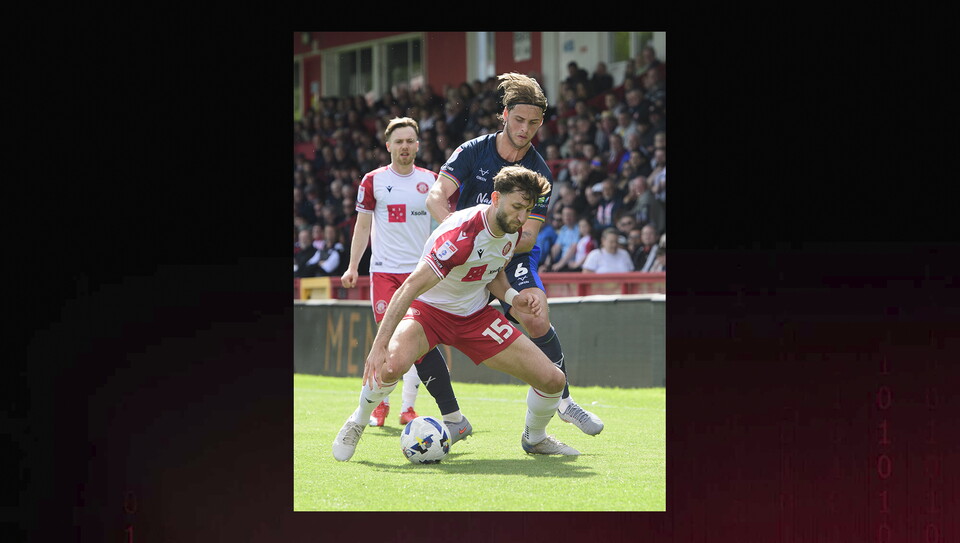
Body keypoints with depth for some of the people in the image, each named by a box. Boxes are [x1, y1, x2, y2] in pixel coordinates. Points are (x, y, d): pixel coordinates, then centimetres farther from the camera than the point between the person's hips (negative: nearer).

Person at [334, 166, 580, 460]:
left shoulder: (512, 230, -8)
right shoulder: (461, 234, -33)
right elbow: (410, 288, -36)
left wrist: (512, 296, -11)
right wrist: (379, 345, -43)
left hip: (476, 314, 6)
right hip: (429, 308, -6)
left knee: (553, 380, -3)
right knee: (392, 365, -39)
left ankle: (534, 438, 30)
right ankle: (357, 423, -8)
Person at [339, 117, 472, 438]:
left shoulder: (431, 181, 8)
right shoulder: (374, 181, 5)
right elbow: (362, 226, 9)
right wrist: (353, 267, 2)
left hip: (421, 271, 1)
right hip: (384, 270, -1)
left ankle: (407, 406, 7)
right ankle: (380, 403, 6)